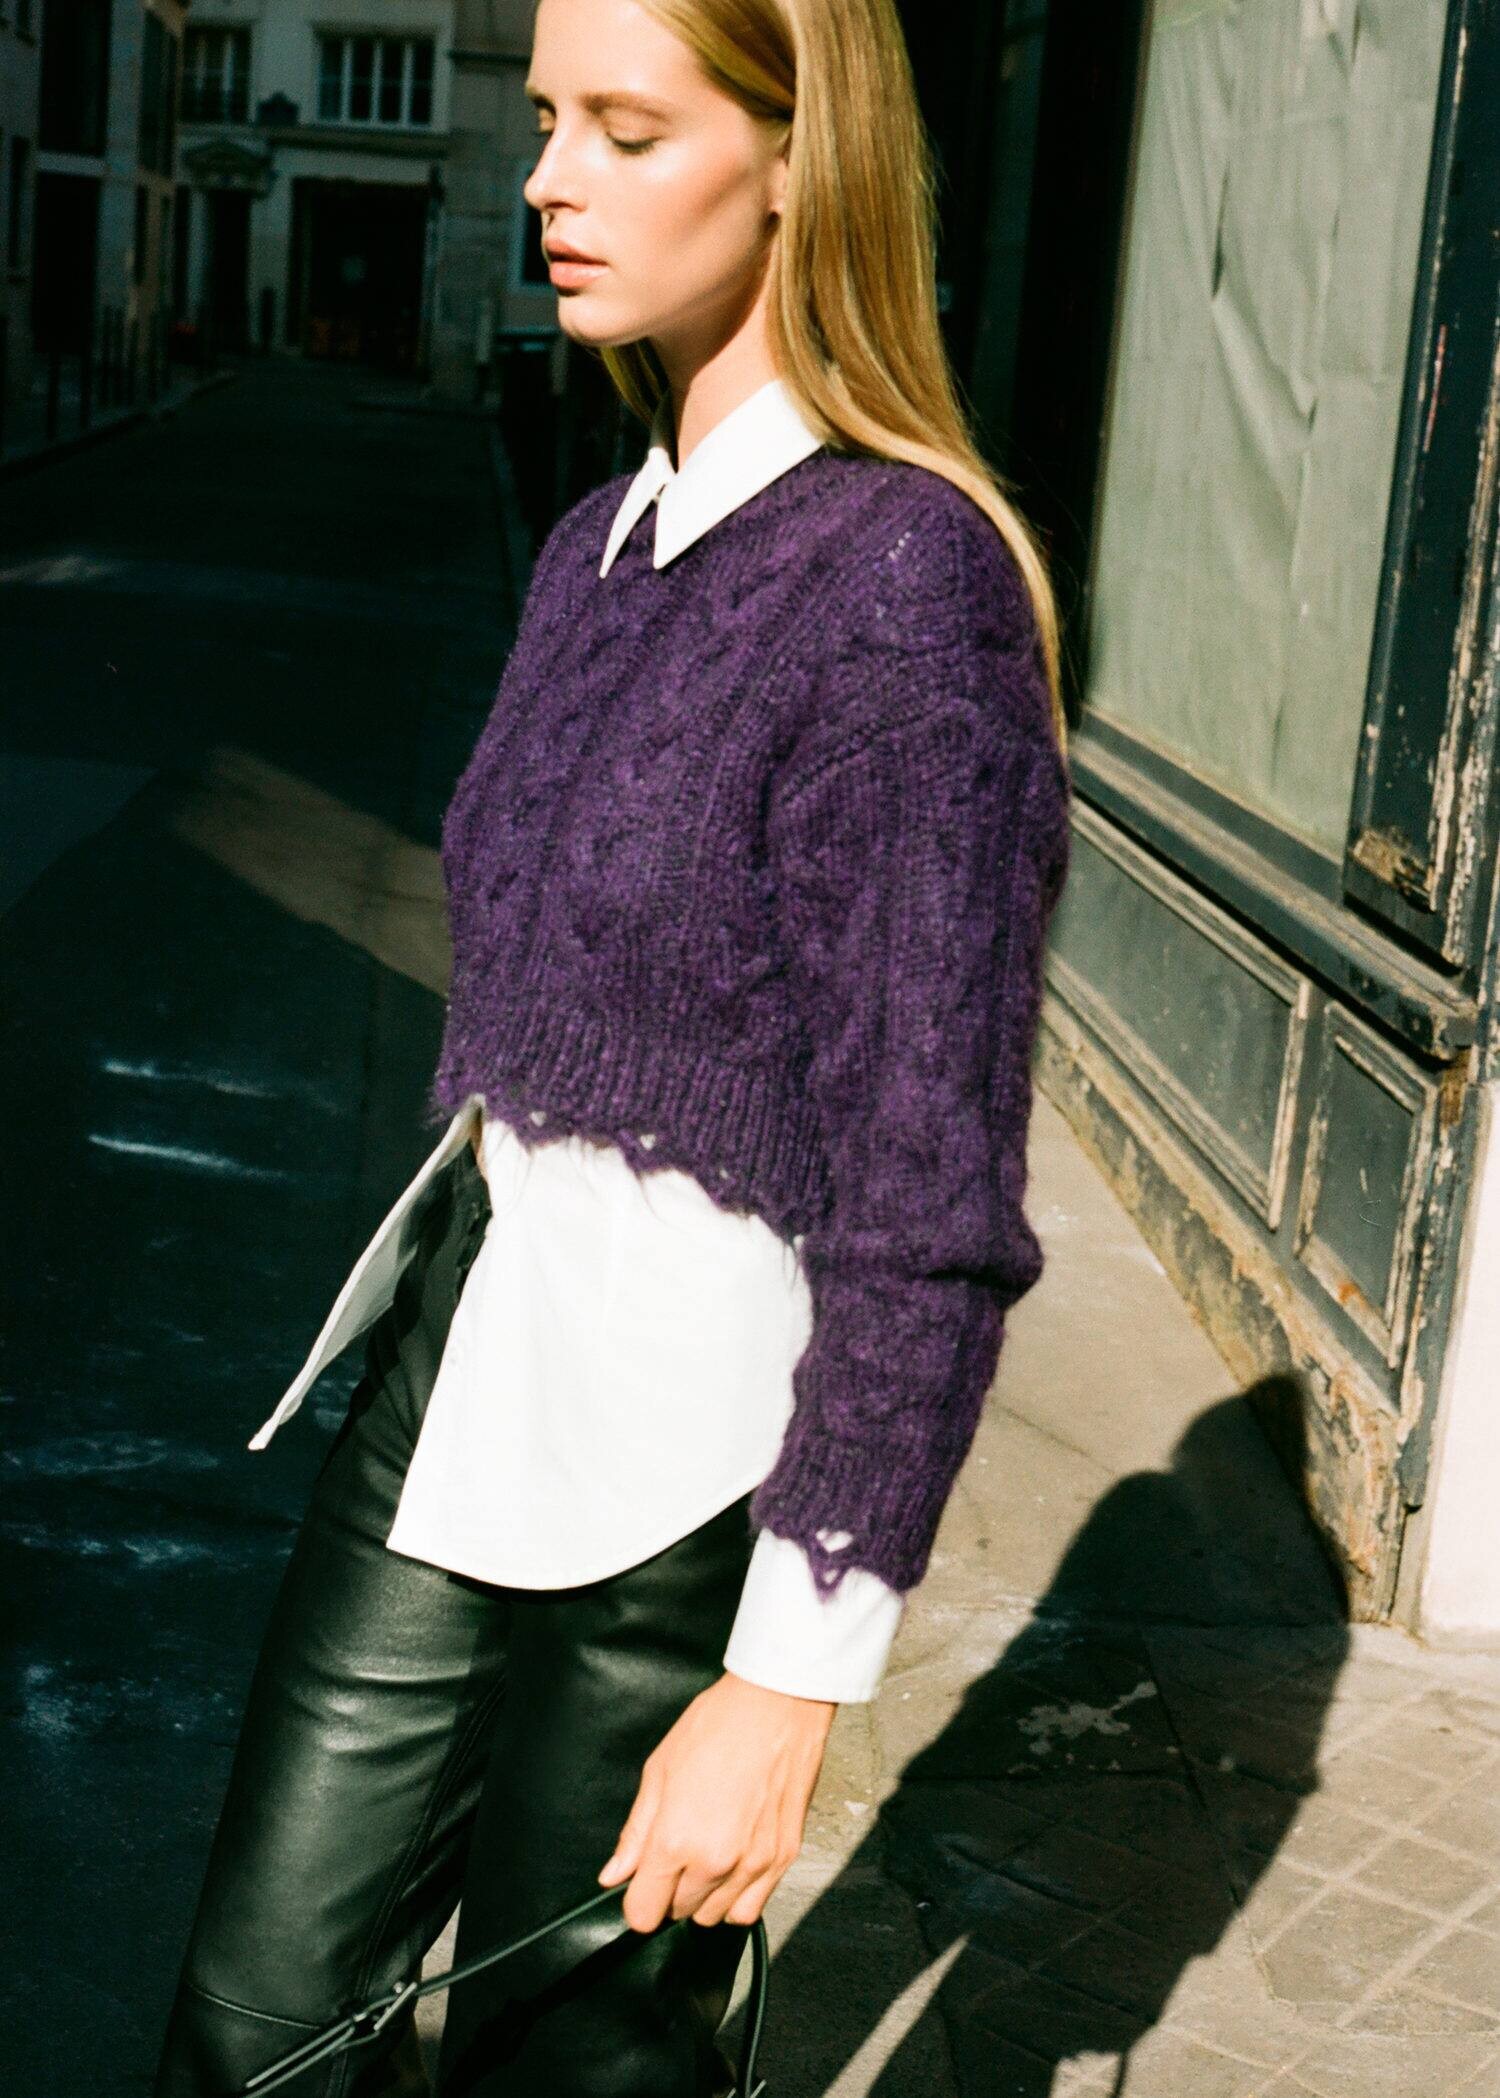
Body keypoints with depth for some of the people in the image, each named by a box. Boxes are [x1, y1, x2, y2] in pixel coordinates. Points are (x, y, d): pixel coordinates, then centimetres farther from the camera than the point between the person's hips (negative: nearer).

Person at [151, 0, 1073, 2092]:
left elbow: (929, 1214, -18)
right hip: (461, 1371, 7)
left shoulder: (902, 583, -18)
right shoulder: (604, 543, 7)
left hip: (690, 1458, -7)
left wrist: (794, 1679, -16)